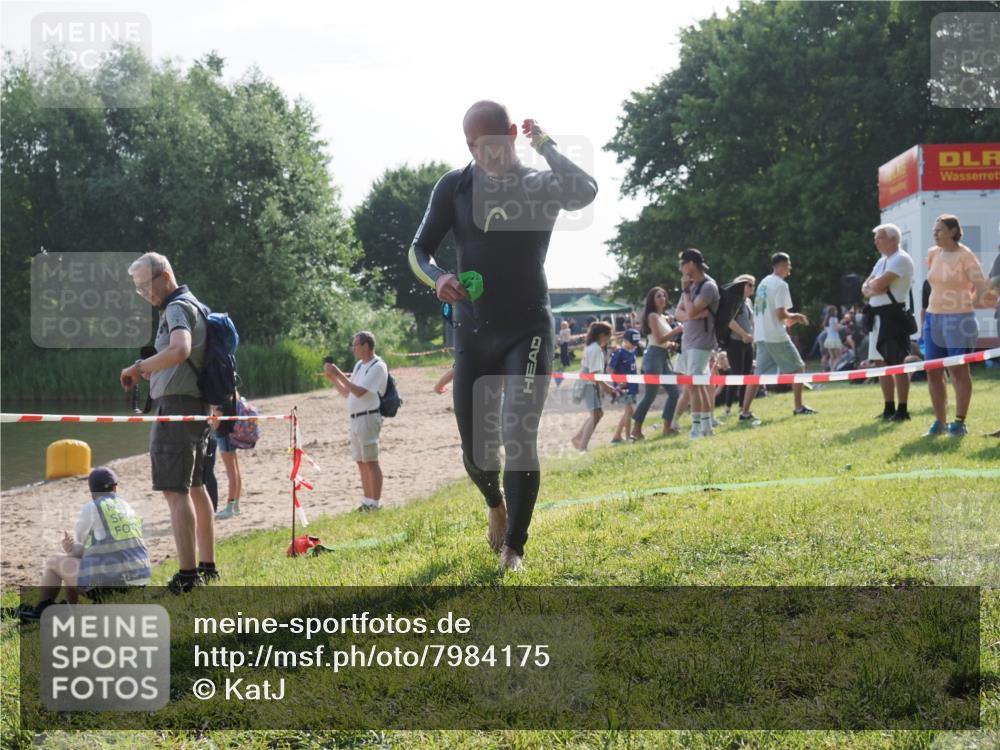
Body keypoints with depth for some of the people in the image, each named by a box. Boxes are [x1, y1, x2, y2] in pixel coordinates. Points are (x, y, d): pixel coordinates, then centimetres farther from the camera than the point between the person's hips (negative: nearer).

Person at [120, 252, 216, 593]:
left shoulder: (178, 308, -12)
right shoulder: (194, 306, 20)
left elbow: (180, 350, -31)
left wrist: (138, 367, -20)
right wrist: (150, 371, 16)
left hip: (176, 406, -11)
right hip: (197, 406, 11)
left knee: (175, 491, -12)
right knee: (195, 488, 16)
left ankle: (187, 575, -14)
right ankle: (207, 567, 23)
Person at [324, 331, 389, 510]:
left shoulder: (377, 367, -11)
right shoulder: (359, 365, 17)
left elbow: (359, 392, -20)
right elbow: (347, 393, 19)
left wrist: (339, 374, -17)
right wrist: (332, 378, 8)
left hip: (368, 418, -9)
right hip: (355, 419, 9)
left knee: (370, 461, -7)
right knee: (361, 462, 11)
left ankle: (375, 503, -5)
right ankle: (368, 501, 17)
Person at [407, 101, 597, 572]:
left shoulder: (541, 184, -3)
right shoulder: (455, 187, 2)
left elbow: (586, 192, -26)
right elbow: (419, 249, 3)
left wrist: (545, 146, -16)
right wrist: (436, 278, -19)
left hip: (528, 330, -2)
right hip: (473, 333, 3)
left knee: (519, 437, -14)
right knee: (475, 447, 8)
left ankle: (513, 548, -1)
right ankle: (496, 505, 42)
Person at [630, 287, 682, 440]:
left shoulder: (664, 317, 19)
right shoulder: (652, 316, -8)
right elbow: (659, 339, -16)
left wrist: (672, 344, 6)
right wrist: (676, 331, -12)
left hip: (664, 357, 9)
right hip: (654, 356, -9)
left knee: (675, 392, 4)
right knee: (650, 395, -9)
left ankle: (667, 427, 9)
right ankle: (636, 429, -4)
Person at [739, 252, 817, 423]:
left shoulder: (763, 283, 16)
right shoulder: (780, 284, -11)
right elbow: (781, 314, -17)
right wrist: (795, 316, 1)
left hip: (761, 336, 8)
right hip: (777, 336, -8)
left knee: (759, 374, 5)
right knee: (797, 367, 7)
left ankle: (745, 412, -4)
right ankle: (799, 407, 10)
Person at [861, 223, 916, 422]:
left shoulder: (901, 259, -11)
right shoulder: (882, 261, 20)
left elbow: (879, 284, -20)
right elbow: (865, 288, 15)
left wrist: (872, 285, 1)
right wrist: (874, 288, -7)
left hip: (893, 314, -10)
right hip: (877, 316, 10)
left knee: (897, 364, -9)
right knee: (881, 363, 12)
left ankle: (902, 410, -7)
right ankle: (889, 408, 19)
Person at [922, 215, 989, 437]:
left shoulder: (965, 256, -10)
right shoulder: (933, 254, 9)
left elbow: (981, 286, -10)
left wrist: (967, 306, -6)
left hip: (958, 319, -7)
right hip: (933, 318, 7)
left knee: (958, 370, -2)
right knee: (933, 372, 6)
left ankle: (960, 422, 3)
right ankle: (940, 422, 15)